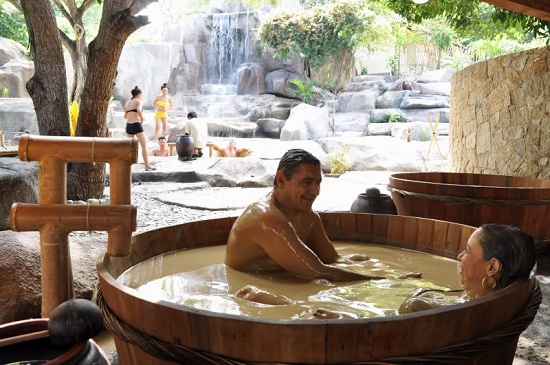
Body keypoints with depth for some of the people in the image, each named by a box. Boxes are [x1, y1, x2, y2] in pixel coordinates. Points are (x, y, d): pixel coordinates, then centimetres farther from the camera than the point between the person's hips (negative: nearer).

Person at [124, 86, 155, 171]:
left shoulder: (127, 103, 17)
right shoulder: (138, 101, -2)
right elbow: (139, 110, -22)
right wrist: (142, 118, -6)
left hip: (128, 125, 7)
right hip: (136, 125, -7)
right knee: (144, 145, -7)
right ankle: (147, 165, -15)